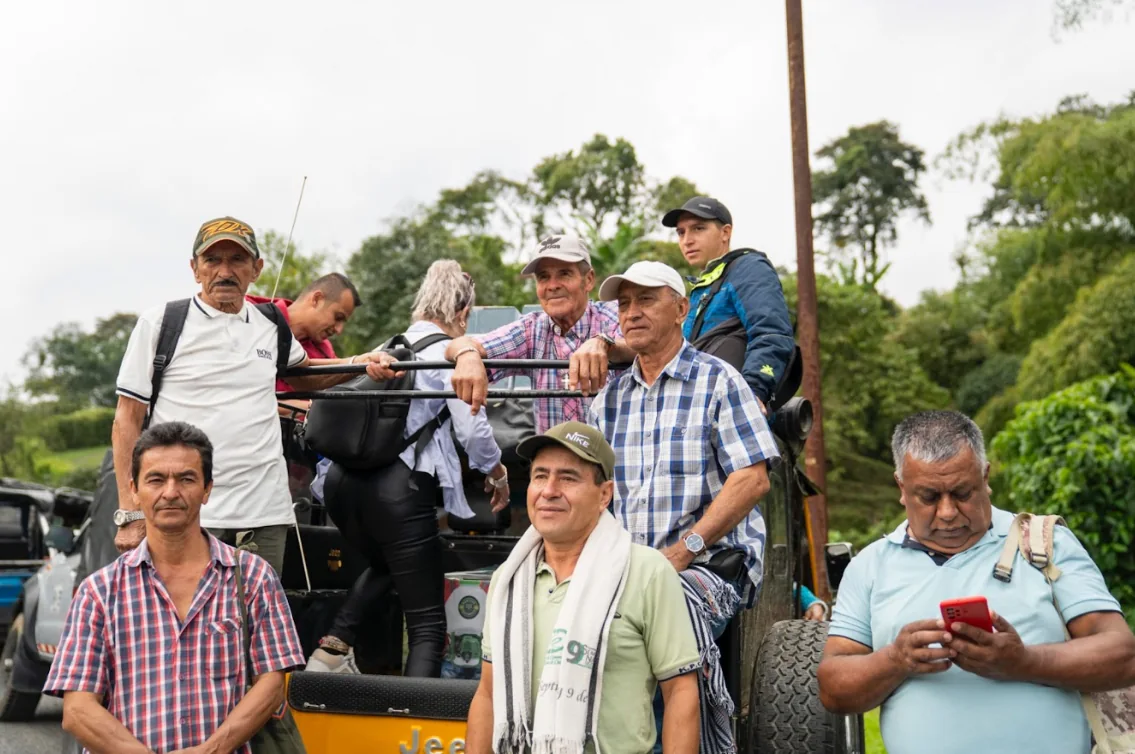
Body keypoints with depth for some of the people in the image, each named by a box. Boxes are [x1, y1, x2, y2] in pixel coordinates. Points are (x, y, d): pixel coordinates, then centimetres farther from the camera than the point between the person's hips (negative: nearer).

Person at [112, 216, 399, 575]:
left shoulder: (271, 326, 14)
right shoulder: (159, 323, 3)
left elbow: (302, 373, 34)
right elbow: (128, 419, 2)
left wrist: (358, 363, 14)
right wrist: (130, 514, -5)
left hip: (266, 519, 4)